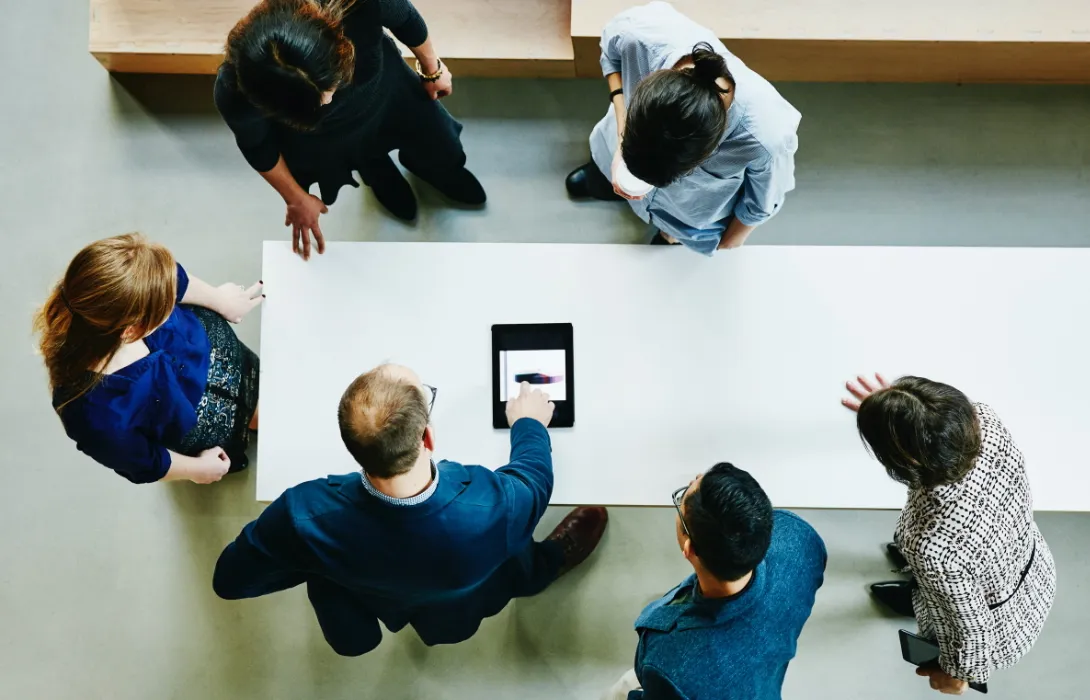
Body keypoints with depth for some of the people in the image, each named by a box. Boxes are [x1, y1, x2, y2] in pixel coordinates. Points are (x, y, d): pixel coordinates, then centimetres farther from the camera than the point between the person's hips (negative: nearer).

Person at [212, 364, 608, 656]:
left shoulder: (306, 515, -43)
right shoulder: (492, 509, -45)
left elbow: (229, 580, -22)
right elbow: (535, 476, -18)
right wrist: (529, 423, 3)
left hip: (362, 615, 0)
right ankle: (545, 565, 54)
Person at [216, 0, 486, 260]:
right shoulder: (234, 93, -42)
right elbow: (257, 146, -18)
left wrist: (432, 69, 0)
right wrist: (296, 199, -3)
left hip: (385, 88, 2)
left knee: (445, 156, 23)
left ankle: (414, 159, 58)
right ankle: (379, 172, 59)